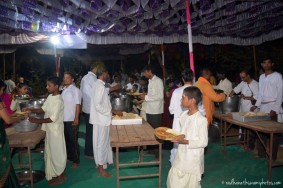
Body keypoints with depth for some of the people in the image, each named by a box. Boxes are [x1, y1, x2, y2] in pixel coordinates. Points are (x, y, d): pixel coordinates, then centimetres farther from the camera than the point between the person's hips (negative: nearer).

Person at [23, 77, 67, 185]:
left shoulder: (58, 100, -23)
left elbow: (53, 118, -24)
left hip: (55, 129, -9)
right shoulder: (50, 96, 6)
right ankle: (56, 173, 35)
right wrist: (31, 110, -5)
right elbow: (43, 109, 10)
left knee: (56, 152, 4)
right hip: (50, 129, 9)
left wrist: (37, 121, -20)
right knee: (51, 151, 19)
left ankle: (60, 176, 20)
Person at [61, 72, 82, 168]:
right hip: (63, 119, 6)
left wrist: (76, 118, -17)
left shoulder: (75, 90, -9)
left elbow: (78, 105, -12)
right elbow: (62, 103, 14)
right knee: (66, 140, 15)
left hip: (72, 120, -6)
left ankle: (76, 160, 16)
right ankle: (68, 156, 31)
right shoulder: (63, 90, 10)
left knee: (73, 140, 3)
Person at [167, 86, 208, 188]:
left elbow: (203, 142, -19)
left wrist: (185, 142, -27)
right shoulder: (183, 115, 2)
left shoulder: (201, 119, -21)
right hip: (181, 157, 7)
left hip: (193, 160, -7)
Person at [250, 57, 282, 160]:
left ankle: (273, 156, 8)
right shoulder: (261, 77, 15)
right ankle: (261, 153, 18)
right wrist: (256, 105, 7)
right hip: (262, 107, 6)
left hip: (273, 107, -5)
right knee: (261, 131, 7)